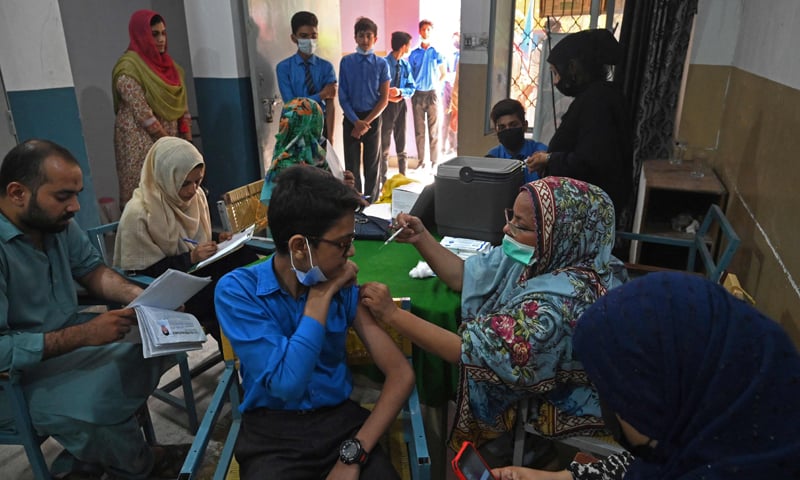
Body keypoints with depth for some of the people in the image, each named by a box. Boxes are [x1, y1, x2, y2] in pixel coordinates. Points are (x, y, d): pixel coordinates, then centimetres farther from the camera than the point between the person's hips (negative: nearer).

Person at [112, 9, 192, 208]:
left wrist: (187, 142, 2)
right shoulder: (128, 69, -11)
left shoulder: (167, 64, 12)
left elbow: (181, 104, 11)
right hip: (143, 147, -7)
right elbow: (143, 115, -17)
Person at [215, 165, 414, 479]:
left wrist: (353, 453, -17)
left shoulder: (343, 287, -5)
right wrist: (320, 296, -18)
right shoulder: (236, 291, -12)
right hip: (272, 432, -1)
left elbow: (401, 374, -7)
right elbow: (287, 385, -22)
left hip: (339, 419, 2)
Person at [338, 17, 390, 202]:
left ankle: (371, 204, 22)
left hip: (373, 118, 0)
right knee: (352, 164, 6)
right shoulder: (346, 62, -2)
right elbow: (342, 96, -2)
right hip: (351, 118, 0)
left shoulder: (381, 64, -3)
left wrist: (366, 122, -11)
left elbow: (384, 99, -3)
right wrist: (356, 121, -13)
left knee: (372, 163, 9)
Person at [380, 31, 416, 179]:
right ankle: (384, 180, 17)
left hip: (401, 105, 5)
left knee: (401, 145, 13)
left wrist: (400, 91, -15)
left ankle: (403, 178, 24)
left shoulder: (406, 65, 4)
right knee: (385, 146, 7)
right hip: (387, 105, -5)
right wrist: (387, 96, -22)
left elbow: (412, 88, 4)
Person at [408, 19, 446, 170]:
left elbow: (443, 74, 11)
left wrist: (436, 85, 2)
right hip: (417, 95, 2)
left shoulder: (437, 53, 4)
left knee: (433, 129, 0)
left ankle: (434, 161, 6)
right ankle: (421, 160, 13)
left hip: (432, 94, -1)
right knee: (419, 130, 5)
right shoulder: (414, 54, 7)